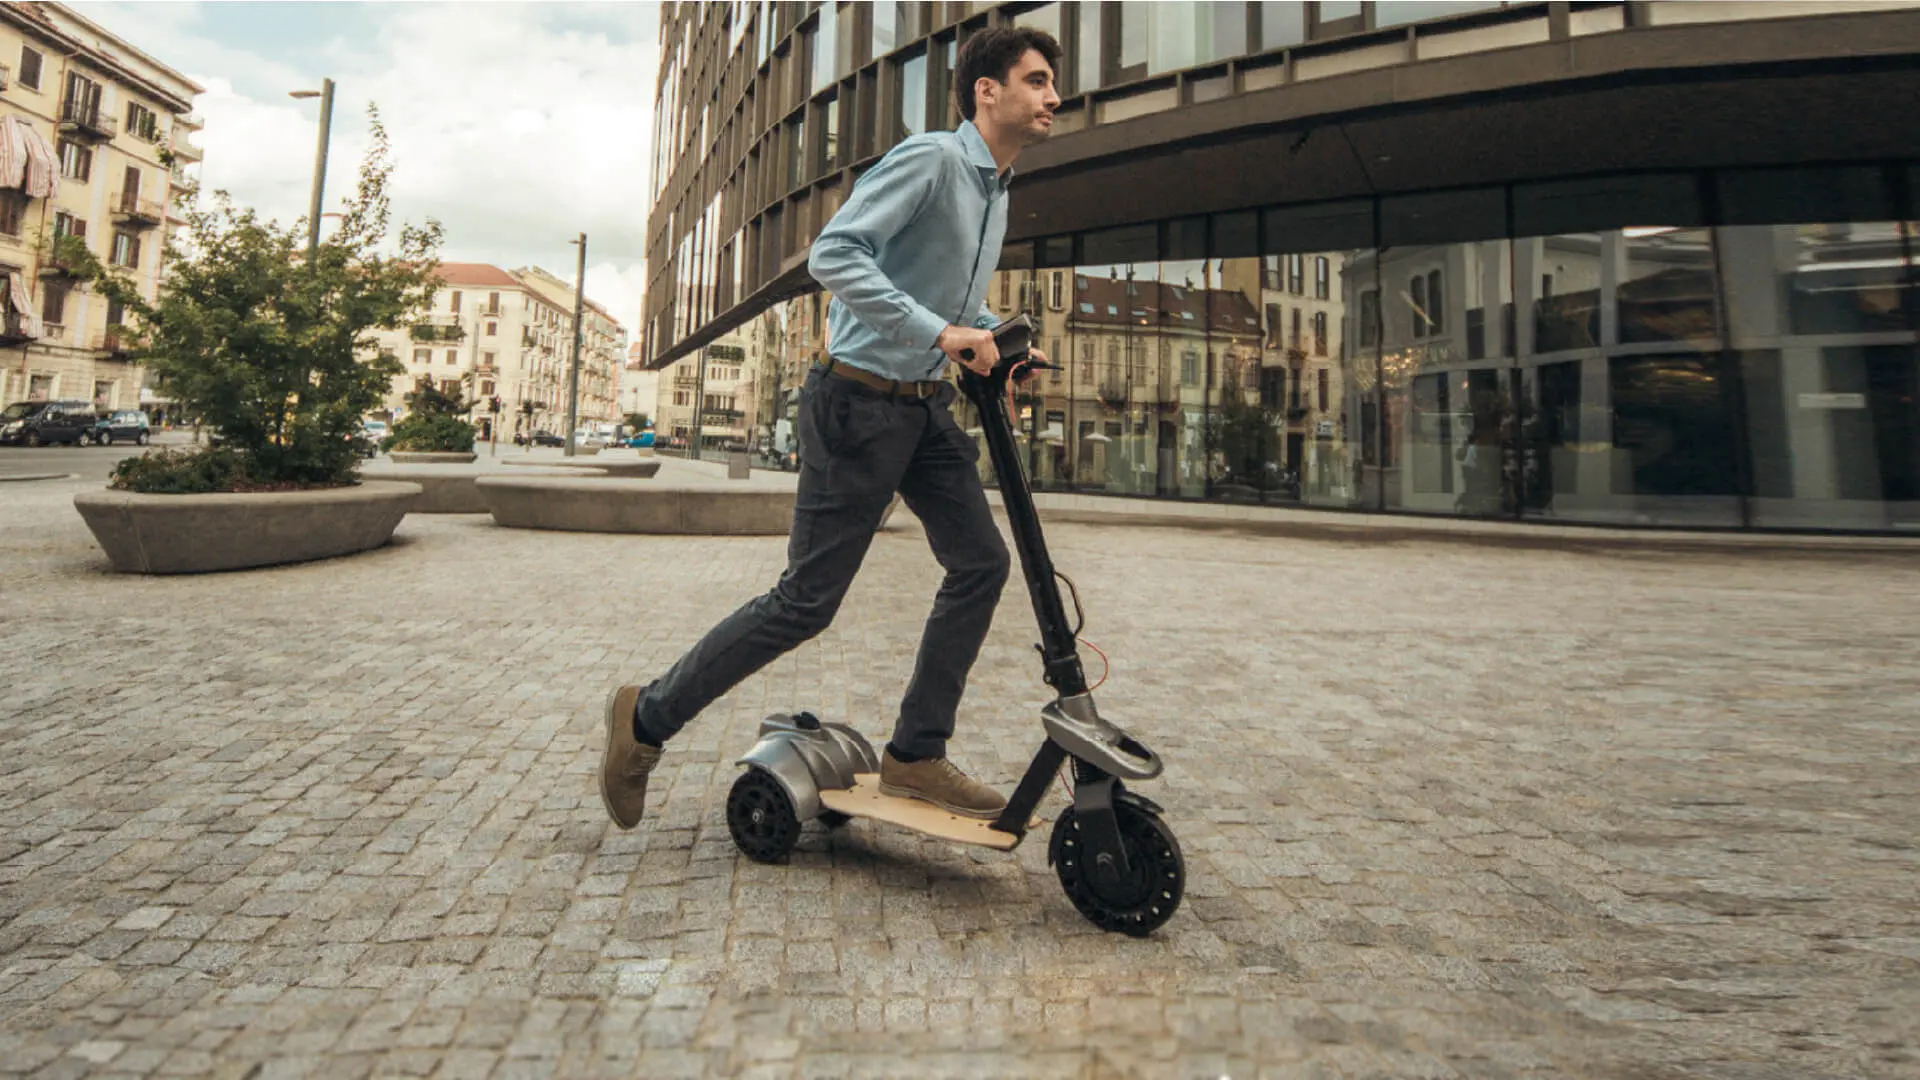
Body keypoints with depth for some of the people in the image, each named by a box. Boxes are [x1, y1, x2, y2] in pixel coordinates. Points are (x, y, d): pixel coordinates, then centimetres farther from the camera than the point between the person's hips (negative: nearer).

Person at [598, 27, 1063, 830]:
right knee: (808, 599, -5)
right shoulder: (931, 159, -13)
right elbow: (833, 254, -24)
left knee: (981, 562, 2)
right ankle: (648, 716, 13)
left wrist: (998, 341, 8)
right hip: (858, 403, -9)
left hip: (925, 409, 9)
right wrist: (940, 331, -27)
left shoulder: (999, 190, 16)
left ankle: (916, 755, 12)